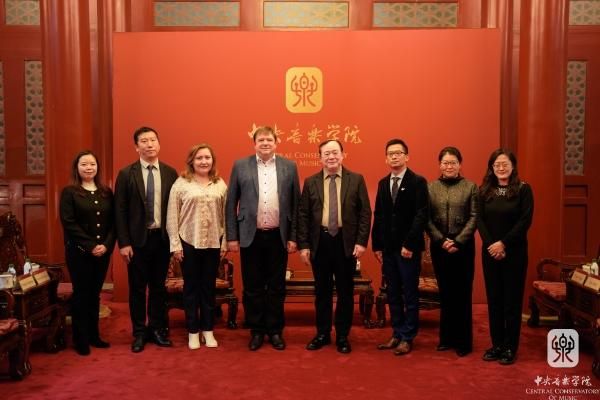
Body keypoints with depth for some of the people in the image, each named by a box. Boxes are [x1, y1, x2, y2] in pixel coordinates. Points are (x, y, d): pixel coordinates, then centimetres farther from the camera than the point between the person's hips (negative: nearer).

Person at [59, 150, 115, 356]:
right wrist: (90, 246, -16)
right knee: (81, 294, 3)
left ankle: (94, 335, 23)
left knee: (95, 293, 12)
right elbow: (69, 223, -11)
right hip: (79, 252, -4)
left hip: (103, 252, 4)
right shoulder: (69, 192, -3)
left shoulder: (106, 192, 8)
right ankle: (80, 339, 14)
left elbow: (113, 221, 5)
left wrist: (106, 245, -10)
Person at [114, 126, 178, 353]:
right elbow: (120, 211, -4)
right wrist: (123, 243, -9)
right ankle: (139, 332, 21)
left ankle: (158, 329, 25)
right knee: (137, 288, 8)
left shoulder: (170, 173, 2)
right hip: (137, 239, -1)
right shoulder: (126, 174, -3)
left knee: (159, 286, 12)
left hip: (162, 238, 2)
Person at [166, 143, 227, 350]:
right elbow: (172, 216, -4)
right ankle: (193, 331, 21)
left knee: (209, 286, 11)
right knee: (191, 287, 9)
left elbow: (225, 215, 5)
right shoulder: (181, 184, -4)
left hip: (213, 243, 2)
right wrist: (175, 244, -7)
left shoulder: (220, 184, 4)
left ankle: (208, 330, 24)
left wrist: (225, 242, 3)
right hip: (188, 242, -2)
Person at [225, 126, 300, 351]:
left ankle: (275, 330, 23)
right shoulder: (240, 166, 2)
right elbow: (231, 204, 3)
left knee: (276, 287, 9)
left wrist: (293, 237, 0)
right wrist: (232, 237, -1)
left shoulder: (289, 167, 4)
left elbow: (295, 204, 5)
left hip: (278, 237, 0)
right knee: (253, 288, 8)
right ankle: (256, 331, 22)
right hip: (250, 236, 0)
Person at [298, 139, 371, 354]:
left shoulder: (356, 180, 1)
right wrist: (304, 245, -1)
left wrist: (361, 241, -7)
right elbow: (303, 215, 4)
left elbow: (365, 212, 0)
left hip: (346, 242, -1)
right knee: (322, 291, 11)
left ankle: (343, 336, 21)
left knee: (345, 292, 7)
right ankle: (322, 334, 25)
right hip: (320, 242, 1)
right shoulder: (310, 182, 5)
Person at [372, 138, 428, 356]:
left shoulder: (418, 182, -5)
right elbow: (378, 216, 12)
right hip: (387, 248, 5)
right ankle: (397, 334, 20)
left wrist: (409, 245, -17)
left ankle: (407, 338, 12)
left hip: (408, 248, -5)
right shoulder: (383, 183, 12)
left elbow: (421, 215, -12)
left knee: (409, 294, 3)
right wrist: (377, 245, 6)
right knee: (393, 294, 10)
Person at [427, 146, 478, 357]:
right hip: (439, 247, 2)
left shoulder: (470, 187, 1)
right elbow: (427, 218, 1)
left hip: (463, 247, -2)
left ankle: (463, 340, 12)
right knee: (445, 293, 10)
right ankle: (447, 337, 20)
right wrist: (441, 240, -9)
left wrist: (458, 241, -12)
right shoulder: (431, 187, 5)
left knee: (463, 294, 3)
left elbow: (474, 217, -4)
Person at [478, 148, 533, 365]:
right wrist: (491, 245, -14)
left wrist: (503, 243, -17)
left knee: (512, 300, 3)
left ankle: (510, 347, 13)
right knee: (494, 299, 8)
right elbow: (480, 220, 0)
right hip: (490, 252, 3)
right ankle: (497, 344, 19)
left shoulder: (523, 189, -4)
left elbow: (525, 221, -10)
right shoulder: (484, 190, 5)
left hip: (514, 252, -3)